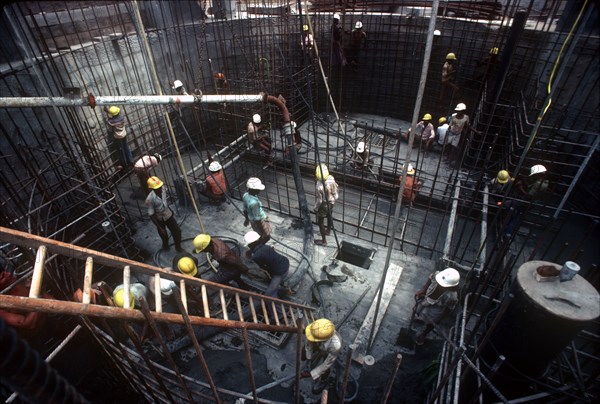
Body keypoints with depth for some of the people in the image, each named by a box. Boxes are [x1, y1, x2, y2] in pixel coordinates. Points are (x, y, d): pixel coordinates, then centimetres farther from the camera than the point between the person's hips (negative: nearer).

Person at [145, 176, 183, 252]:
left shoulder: (163, 191, -15)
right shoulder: (150, 199, -32)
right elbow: (151, 215, -26)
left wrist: (171, 211, 18)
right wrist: (159, 228, -24)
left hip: (168, 215, 4)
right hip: (159, 219, -4)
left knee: (177, 231, 9)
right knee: (164, 235, 20)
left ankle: (178, 247, 36)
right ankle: (165, 246, 54)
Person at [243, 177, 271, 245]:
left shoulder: (246, 195, -13)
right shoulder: (254, 202, -39)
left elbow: (245, 210, 3)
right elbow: (257, 219, -29)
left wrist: (246, 219, 19)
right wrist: (262, 230, -16)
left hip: (252, 221, 8)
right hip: (259, 222, -8)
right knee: (266, 237, 17)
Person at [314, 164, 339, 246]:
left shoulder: (320, 186, -36)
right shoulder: (331, 178, -18)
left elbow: (319, 200, -25)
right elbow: (336, 188, -1)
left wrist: (316, 208, -8)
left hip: (324, 205, -7)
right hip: (331, 202, 7)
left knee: (320, 222, 12)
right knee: (329, 217, 30)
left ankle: (323, 241, 25)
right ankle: (328, 231, 55)